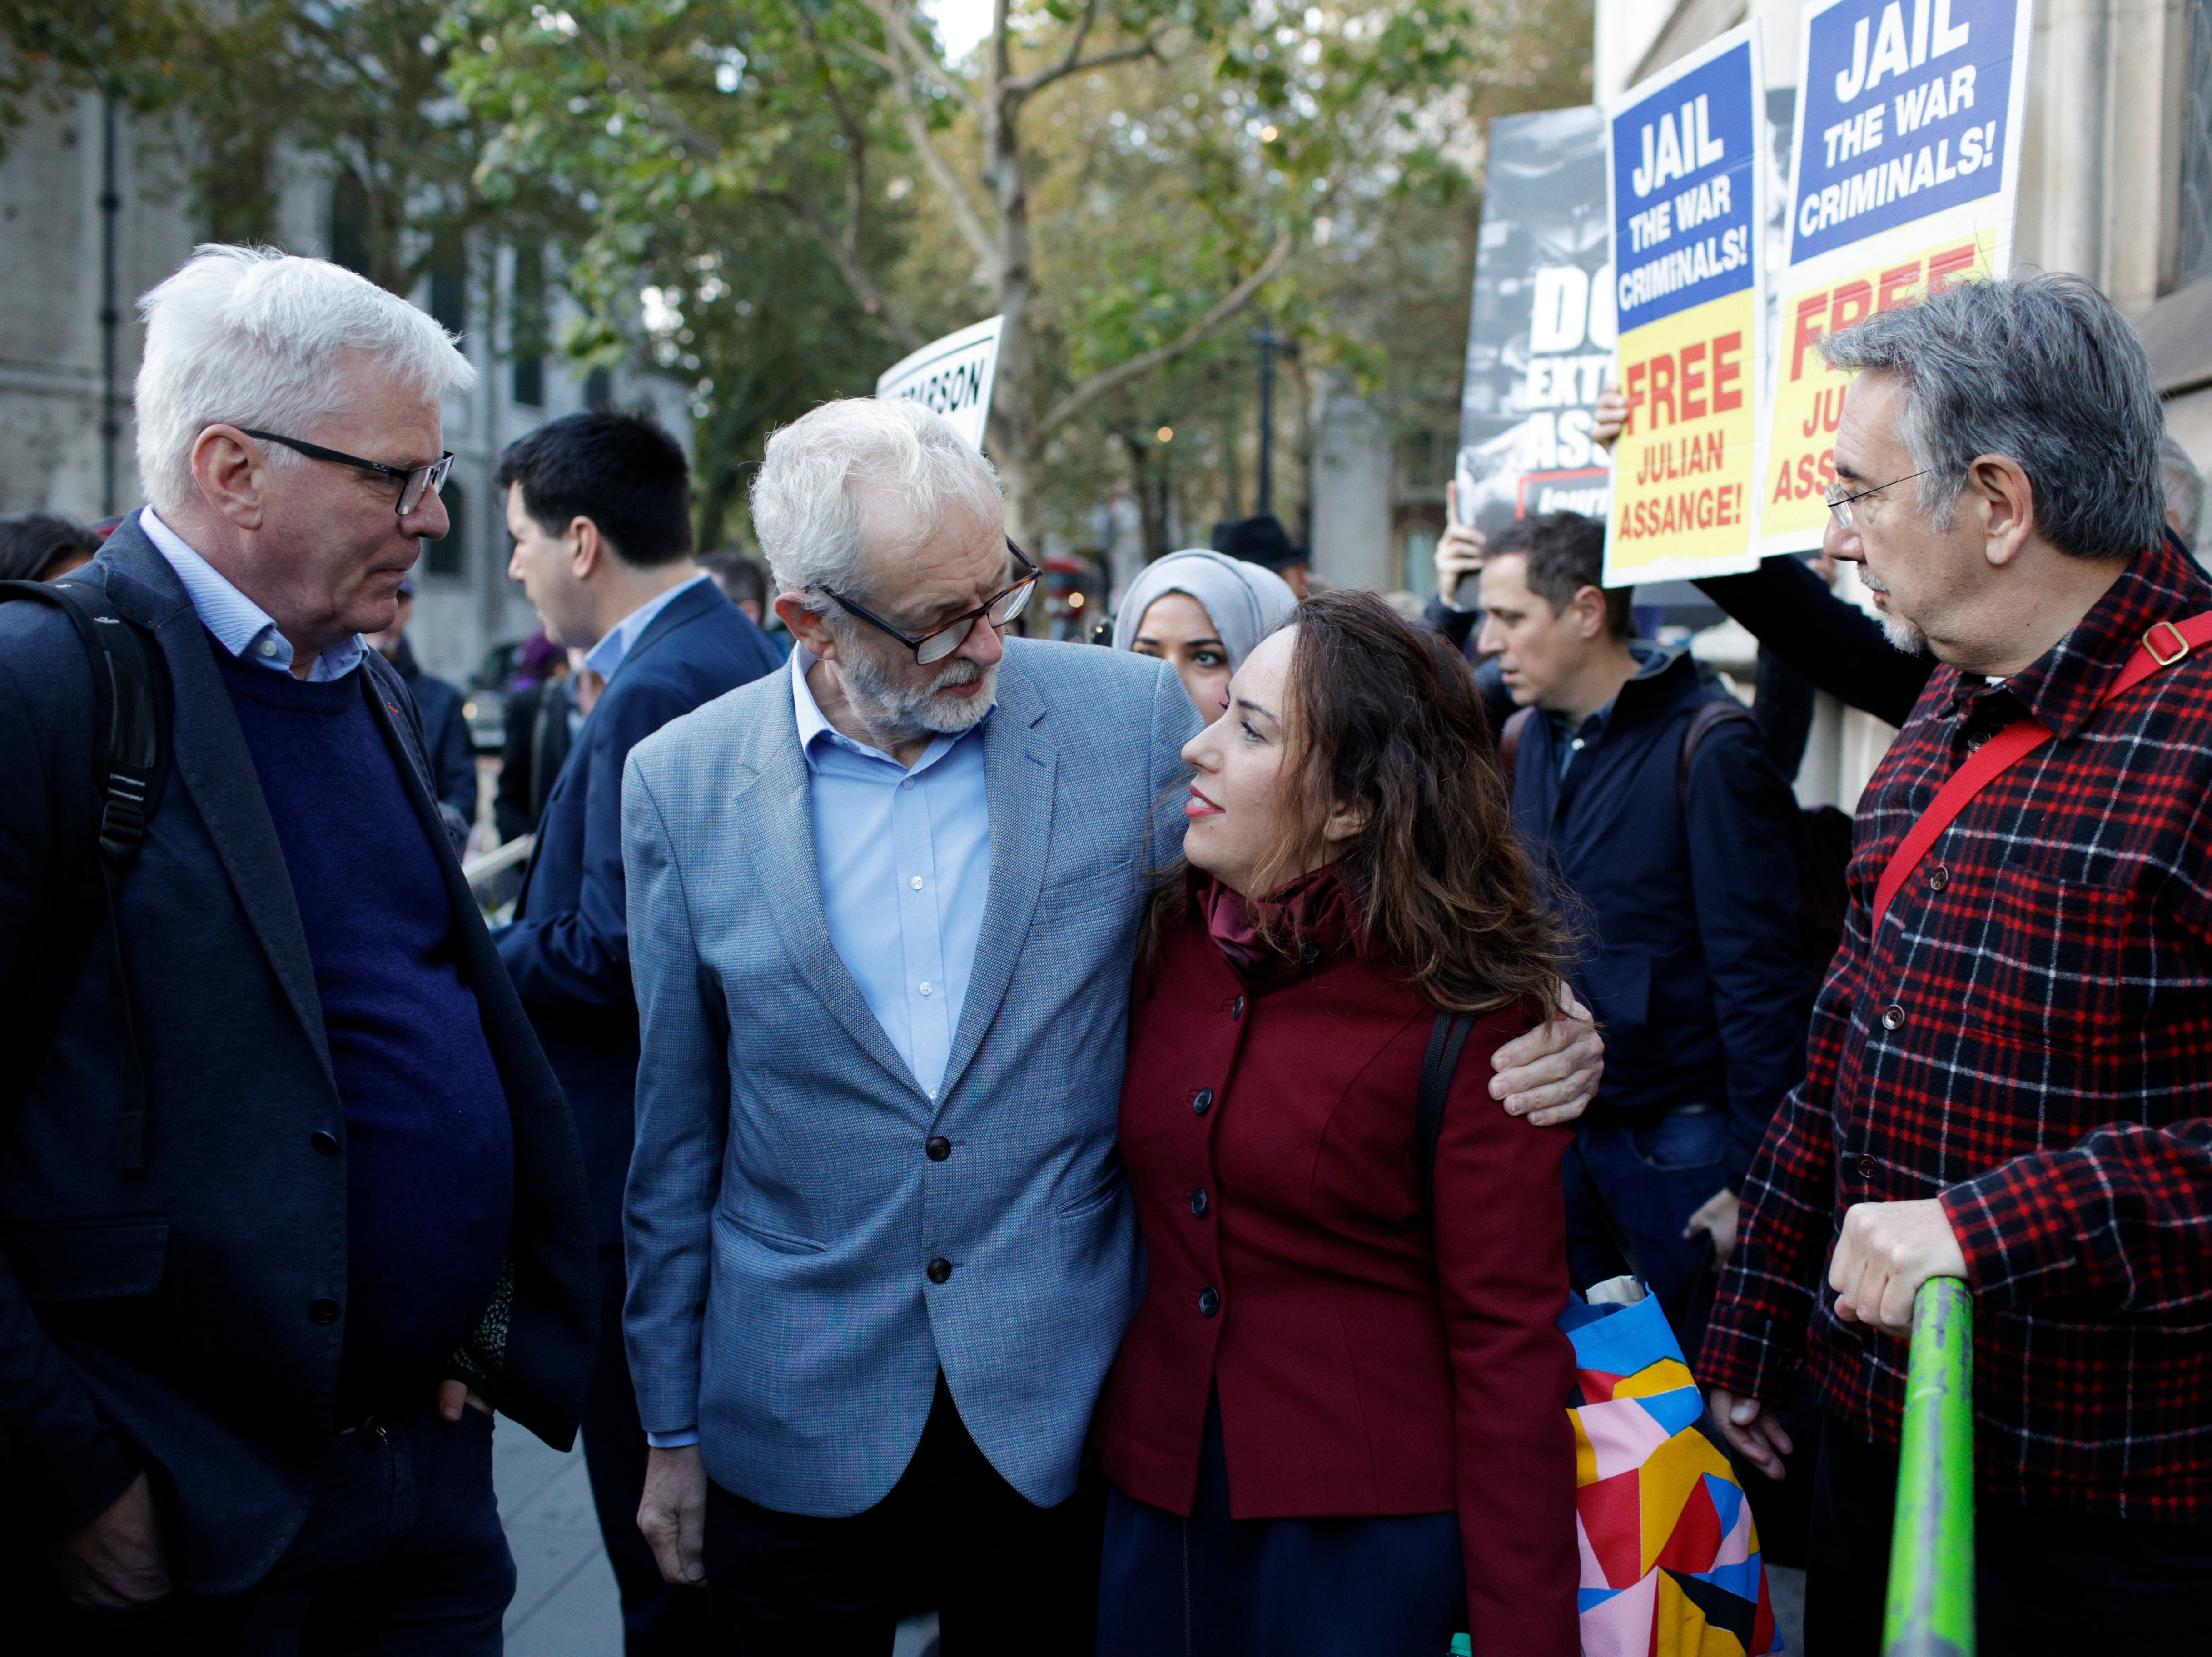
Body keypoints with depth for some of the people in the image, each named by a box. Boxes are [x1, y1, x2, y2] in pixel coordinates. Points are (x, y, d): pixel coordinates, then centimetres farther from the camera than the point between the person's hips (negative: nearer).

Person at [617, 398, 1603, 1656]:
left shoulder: (1129, 717, -8)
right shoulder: (683, 784, -5)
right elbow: (677, 1131, 2)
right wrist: (672, 1430, 7)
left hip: (1058, 1410, 0)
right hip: (799, 1420, 1)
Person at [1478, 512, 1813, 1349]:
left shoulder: (1706, 748, -16)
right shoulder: (1541, 738, 8)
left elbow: (1759, 972, -17)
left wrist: (1751, 1175, -18)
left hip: (1679, 1142, -7)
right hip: (1563, 1123, 7)